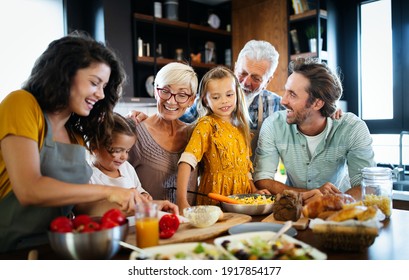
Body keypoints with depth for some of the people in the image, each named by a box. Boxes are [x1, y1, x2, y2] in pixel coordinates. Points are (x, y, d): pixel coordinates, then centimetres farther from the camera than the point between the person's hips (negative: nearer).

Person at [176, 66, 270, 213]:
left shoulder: (240, 127, 12)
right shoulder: (206, 125, -7)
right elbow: (187, 160, -19)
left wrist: (254, 190, 6)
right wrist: (181, 200, -29)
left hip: (242, 199, 6)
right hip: (215, 199, -6)